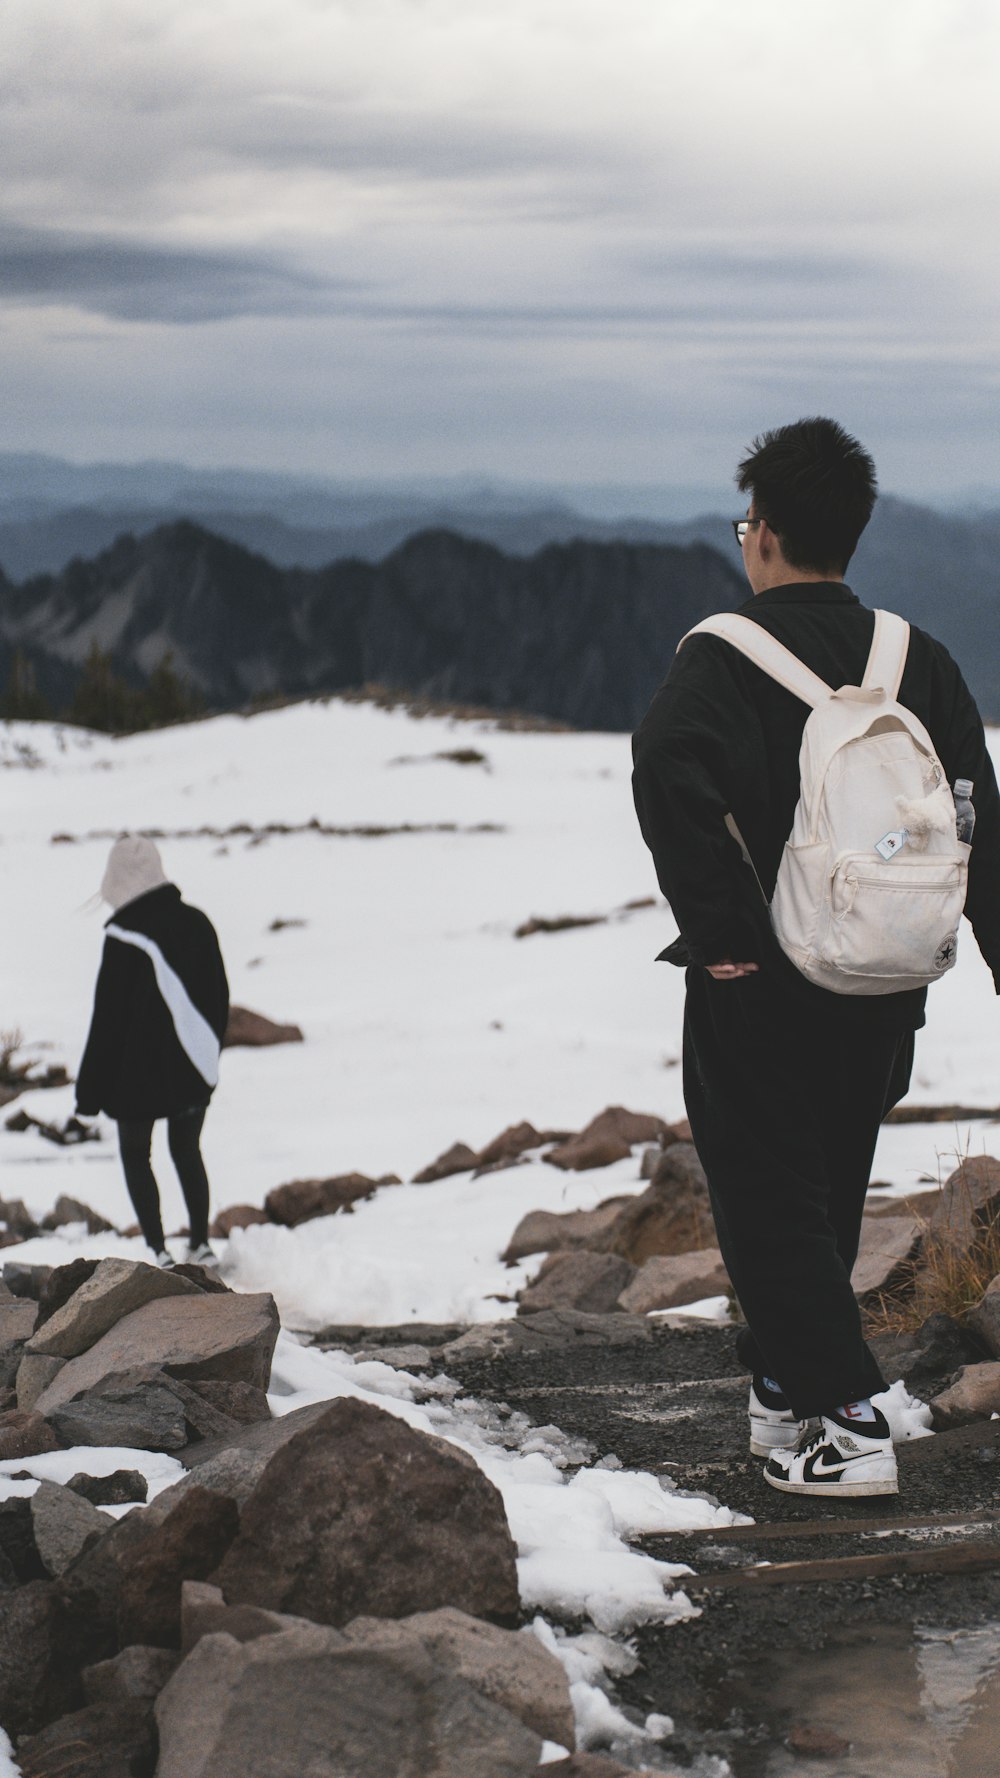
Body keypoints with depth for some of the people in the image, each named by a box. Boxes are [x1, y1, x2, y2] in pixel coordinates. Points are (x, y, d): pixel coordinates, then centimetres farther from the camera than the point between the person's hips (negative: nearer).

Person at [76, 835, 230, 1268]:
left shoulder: (123, 939, -19)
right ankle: (200, 1244, 18)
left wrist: (90, 1091, -6)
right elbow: (220, 998, 9)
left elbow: (107, 1020, -15)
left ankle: (158, 1251, 5)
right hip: (195, 1071, 5)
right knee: (187, 1151, 19)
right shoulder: (197, 923, -1)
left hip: (139, 1074, -5)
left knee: (135, 1155, 10)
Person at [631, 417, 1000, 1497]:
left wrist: (718, 929, -24)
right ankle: (785, 1389, 32)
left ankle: (851, 1426, -3)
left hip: (759, 992, -5)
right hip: (881, 992, 6)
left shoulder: (726, 656, -10)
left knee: (770, 1208, 3)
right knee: (828, 1200, 20)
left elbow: (670, 771, -29)